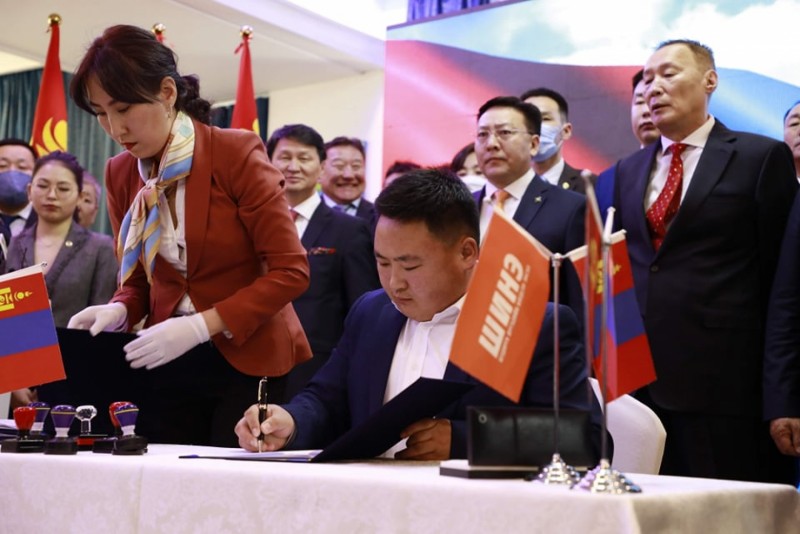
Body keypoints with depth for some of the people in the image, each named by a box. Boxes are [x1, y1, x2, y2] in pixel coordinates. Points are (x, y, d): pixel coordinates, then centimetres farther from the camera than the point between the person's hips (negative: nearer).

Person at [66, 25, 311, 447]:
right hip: (168, 366, 5)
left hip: (251, 361, -4)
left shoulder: (236, 153, -14)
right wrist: (118, 310, -9)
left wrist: (200, 326, -22)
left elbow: (290, 271, -15)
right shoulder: (120, 174, 2)